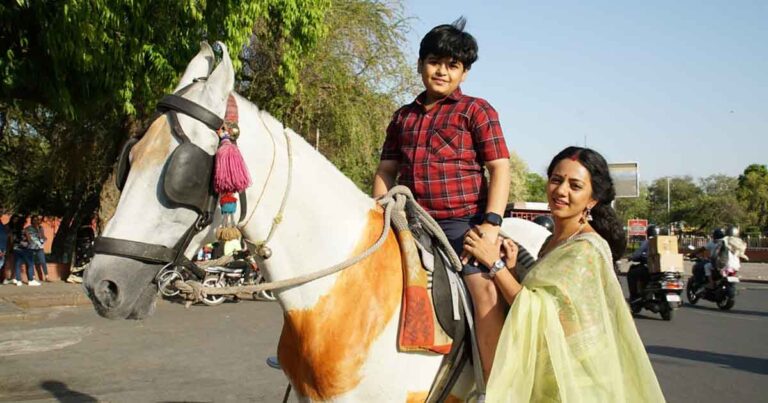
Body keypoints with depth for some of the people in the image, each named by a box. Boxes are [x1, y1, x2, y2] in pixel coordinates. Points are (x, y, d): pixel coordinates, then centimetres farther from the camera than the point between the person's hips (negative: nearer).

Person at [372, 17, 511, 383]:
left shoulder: (476, 111, 4)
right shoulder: (403, 117, 17)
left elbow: (500, 168, -3)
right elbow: (386, 170, 19)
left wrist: (491, 223, -15)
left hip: (463, 219, -5)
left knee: (484, 287, -25)